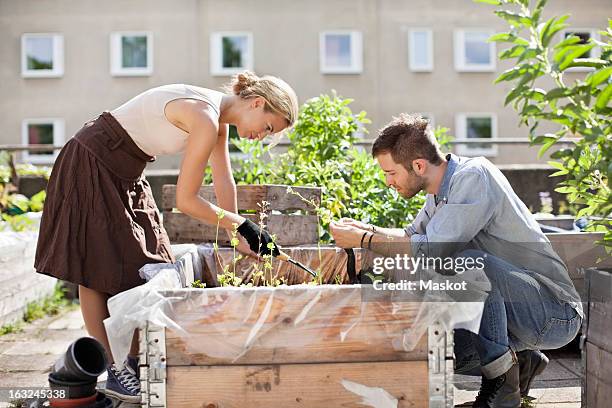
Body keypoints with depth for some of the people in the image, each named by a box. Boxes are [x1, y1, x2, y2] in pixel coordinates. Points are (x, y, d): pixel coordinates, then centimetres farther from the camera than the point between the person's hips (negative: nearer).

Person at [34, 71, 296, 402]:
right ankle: (114, 371, 6)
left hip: (125, 173, 10)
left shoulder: (218, 116, 1)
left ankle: (137, 361, 19)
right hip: (91, 166, -10)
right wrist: (244, 226, -16)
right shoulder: (205, 119, -27)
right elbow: (185, 200, -25)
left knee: (144, 266, 10)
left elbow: (224, 182, 7)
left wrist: (238, 238, 8)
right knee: (98, 270, -2)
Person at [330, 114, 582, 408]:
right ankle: (519, 359, 10)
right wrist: (367, 229, 6)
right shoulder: (442, 189, 7)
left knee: (470, 262, -34)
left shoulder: (473, 177, -20)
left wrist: (363, 239, -17)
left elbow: (431, 249, -28)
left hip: (556, 311, -9)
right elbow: (413, 234, 22)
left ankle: (501, 382, -17)